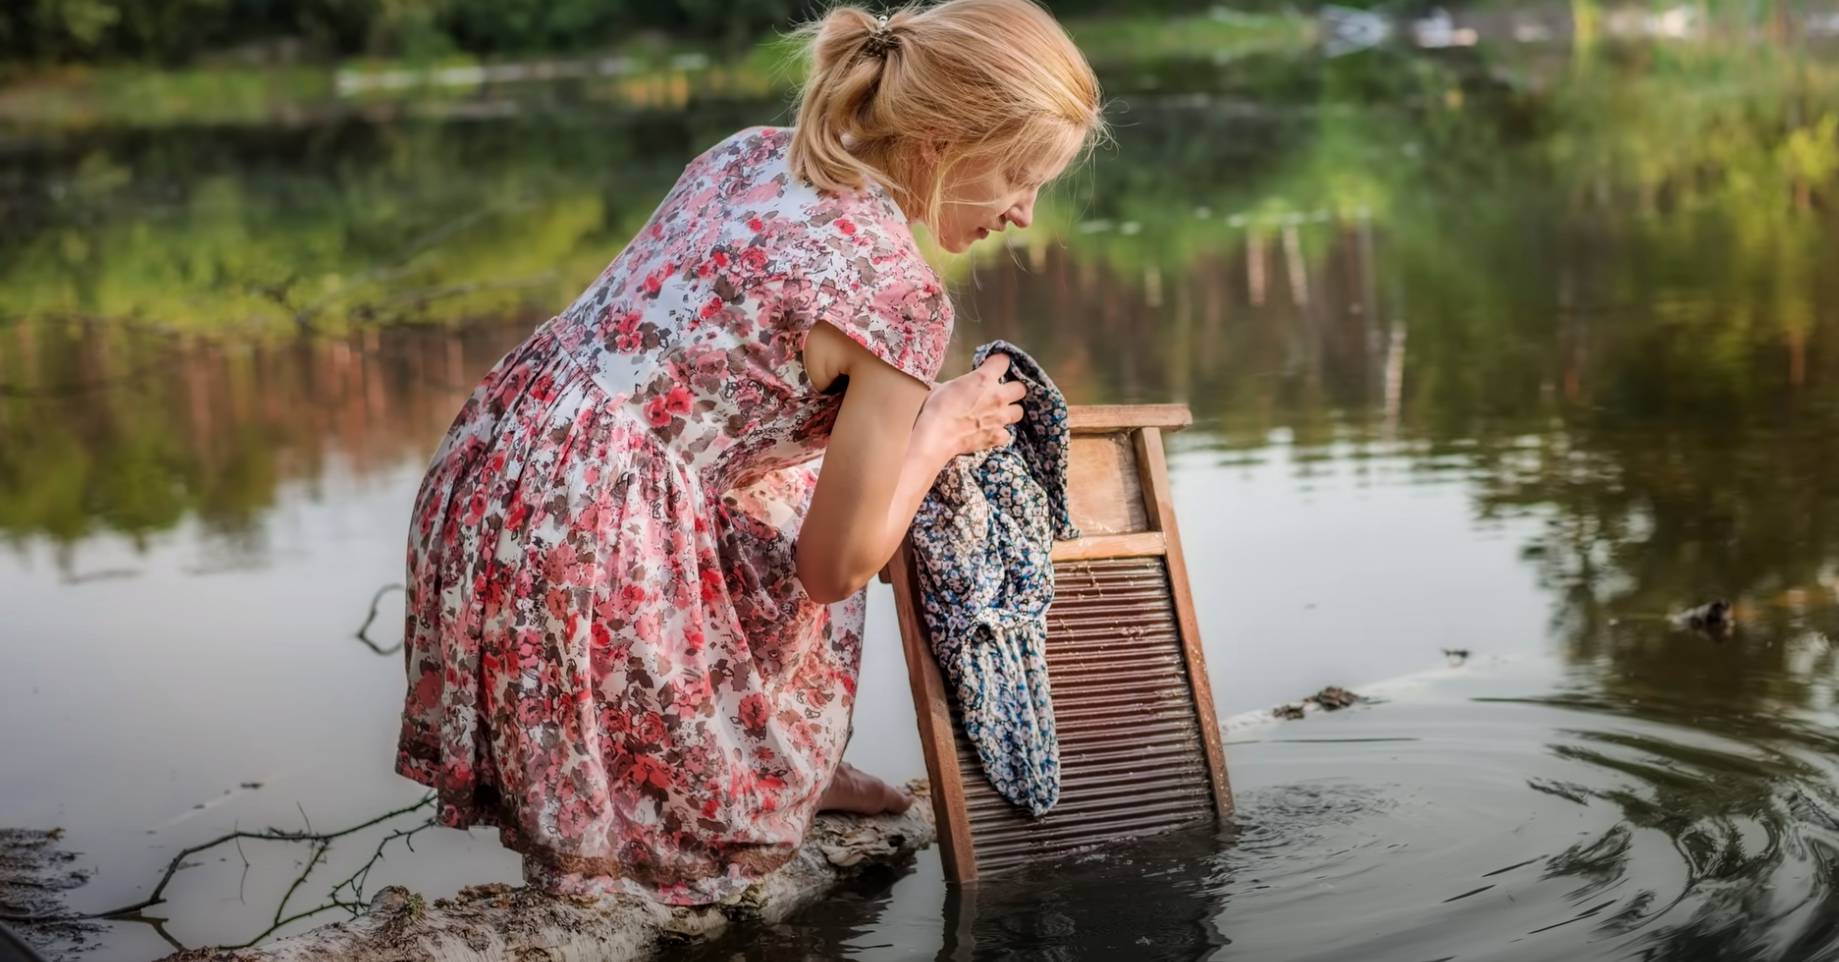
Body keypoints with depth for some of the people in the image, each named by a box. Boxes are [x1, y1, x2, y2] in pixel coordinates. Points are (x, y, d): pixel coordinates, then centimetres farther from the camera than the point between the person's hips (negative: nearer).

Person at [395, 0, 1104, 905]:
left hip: (488, 470, 8)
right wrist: (939, 430, 10)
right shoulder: (897, 291, -14)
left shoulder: (750, 151, 9)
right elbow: (839, 562, -5)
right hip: (583, 552, -8)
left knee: (795, 494, 27)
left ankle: (772, 763, 33)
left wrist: (905, 409, 22)